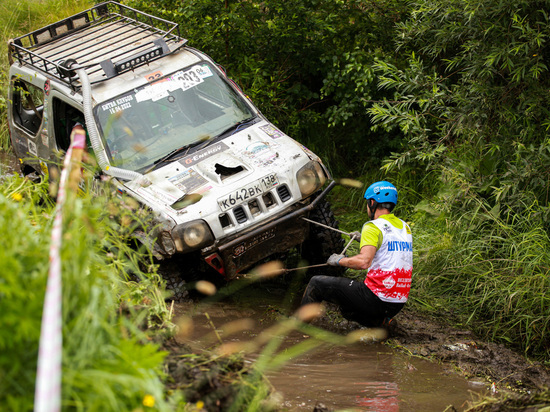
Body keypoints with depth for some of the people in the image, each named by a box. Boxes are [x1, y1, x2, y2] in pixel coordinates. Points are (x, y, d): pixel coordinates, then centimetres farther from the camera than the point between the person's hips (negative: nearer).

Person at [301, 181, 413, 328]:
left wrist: (339, 260, -8)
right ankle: (379, 320, 13)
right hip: (398, 304, 8)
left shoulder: (374, 227, -12)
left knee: (316, 284, 5)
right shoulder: (405, 228, 11)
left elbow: (364, 262, -26)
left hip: (377, 299, -8)